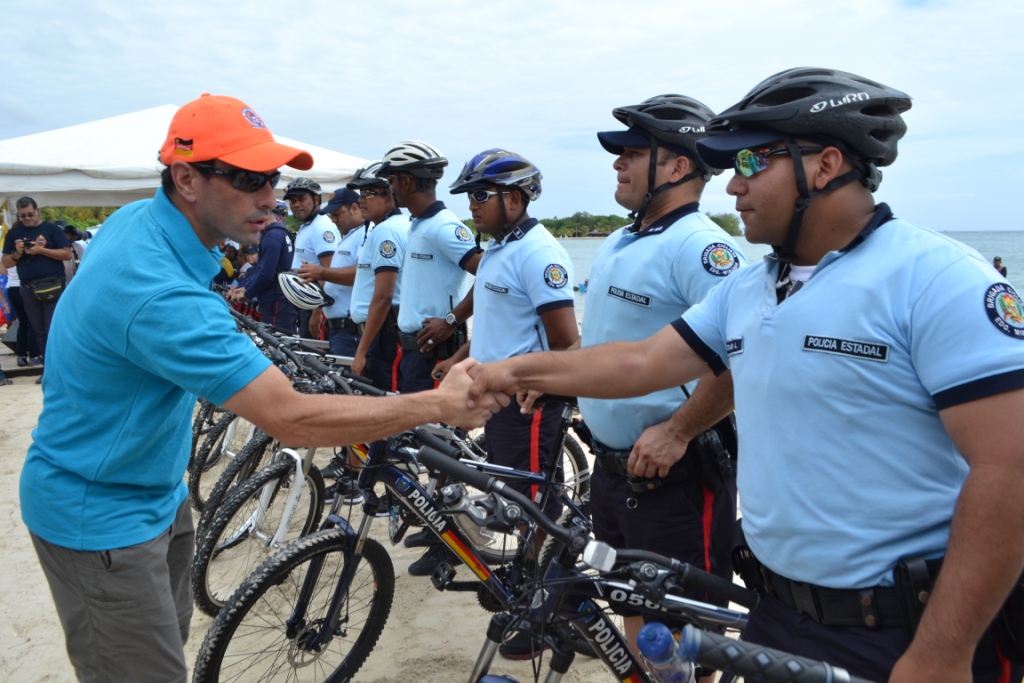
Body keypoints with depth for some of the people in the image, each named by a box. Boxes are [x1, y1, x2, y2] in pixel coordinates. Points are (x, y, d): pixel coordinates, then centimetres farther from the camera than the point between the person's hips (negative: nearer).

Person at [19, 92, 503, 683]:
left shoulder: (138, 218, -5)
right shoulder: (162, 295, -35)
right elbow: (293, 419, -37)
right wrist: (439, 404, -31)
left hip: (157, 493, 9)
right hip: (100, 517, -9)